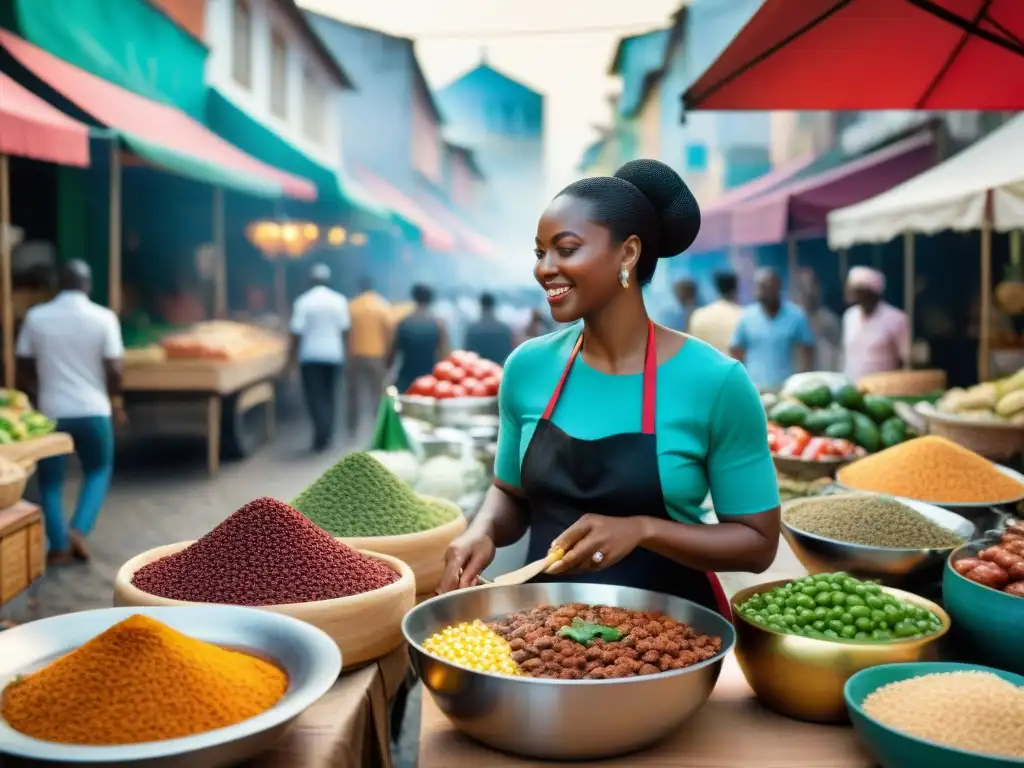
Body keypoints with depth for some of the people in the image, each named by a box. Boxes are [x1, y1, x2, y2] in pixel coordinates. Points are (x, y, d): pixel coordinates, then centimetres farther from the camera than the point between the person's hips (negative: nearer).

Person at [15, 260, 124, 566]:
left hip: (51, 412, 1)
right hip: (94, 411, -1)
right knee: (98, 471, 20)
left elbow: (23, 369, 4)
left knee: (51, 480, 14)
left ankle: (58, 547, 16)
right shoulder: (104, 317, -7)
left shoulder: (35, 317, -1)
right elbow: (115, 370, -10)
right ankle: (78, 529, 4)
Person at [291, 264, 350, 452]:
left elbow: (297, 333, -8)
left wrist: (293, 357, -1)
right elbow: (345, 330, 2)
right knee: (329, 395, 13)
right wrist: (344, 352, 12)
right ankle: (326, 436, 17)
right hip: (333, 354, 3)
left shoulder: (303, 302, -6)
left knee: (315, 396, 1)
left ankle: (322, 430, -19)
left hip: (310, 355, -3)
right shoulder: (339, 300, 1)